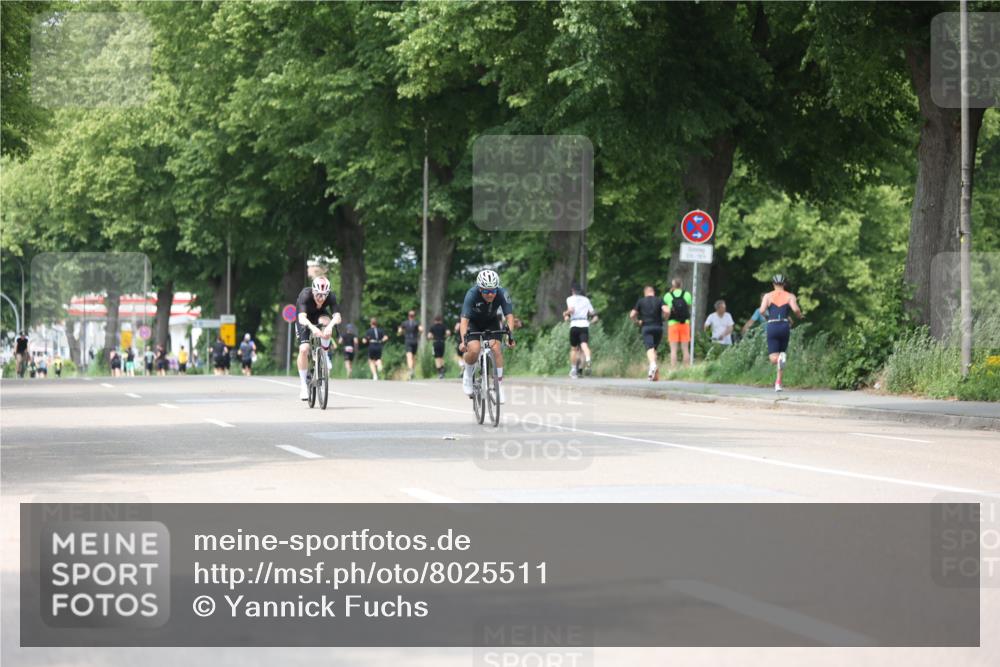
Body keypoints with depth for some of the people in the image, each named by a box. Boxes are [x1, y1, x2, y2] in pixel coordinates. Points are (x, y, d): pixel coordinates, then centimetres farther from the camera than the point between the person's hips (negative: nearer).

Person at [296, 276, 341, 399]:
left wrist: (331, 325, -64)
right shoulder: (305, 295, -36)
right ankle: (303, 383, -6)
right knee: (304, 349, -20)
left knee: (326, 321, -35)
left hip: (319, 314, 2)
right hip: (305, 319, -2)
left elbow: (337, 316, -42)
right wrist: (312, 327, -68)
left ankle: (324, 355, -13)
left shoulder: (331, 296, -30)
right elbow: (302, 317, -49)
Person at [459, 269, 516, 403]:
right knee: (474, 350, -24)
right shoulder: (472, 294, -34)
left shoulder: (502, 294, -29)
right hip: (473, 321, -2)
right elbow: (464, 320, -39)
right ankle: (467, 374, 7)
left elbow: (509, 316, -31)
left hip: (491, 322, 2)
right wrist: (463, 340, -52)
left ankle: (500, 387, -9)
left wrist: (510, 334, -47)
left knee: (496, 348, -19)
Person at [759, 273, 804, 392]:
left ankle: (780, 358, -43)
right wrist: (800, 316, 7)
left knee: (773, 358, -4)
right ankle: (778, 382, 12)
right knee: (782, 352, 20)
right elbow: (796, 309, -14)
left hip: (772, 326, -1)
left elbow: (762, 311, -9)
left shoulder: (768, 296, 4)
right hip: (785, 326, 1)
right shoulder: (790, 296, 4)